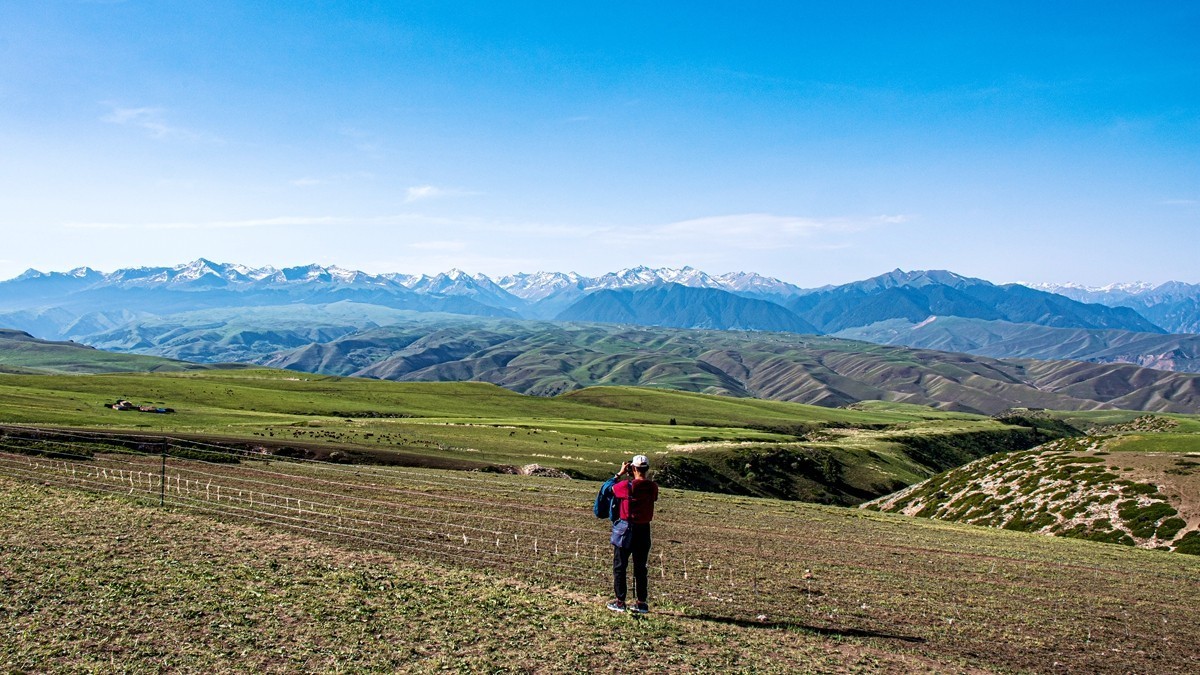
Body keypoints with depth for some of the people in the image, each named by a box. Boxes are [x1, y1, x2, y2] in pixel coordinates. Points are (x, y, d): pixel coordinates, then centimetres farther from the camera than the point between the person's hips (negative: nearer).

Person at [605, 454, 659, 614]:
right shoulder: (653, 487, -6)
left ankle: (620, 602, 10)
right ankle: (641, 603, 15)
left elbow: (610, 489, 2)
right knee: (641, 568, 13)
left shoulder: (626, 485, -16)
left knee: (620, 566, 8)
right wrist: (635, 478, 15)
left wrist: (620, 473, 13)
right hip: (644, 530, 4)